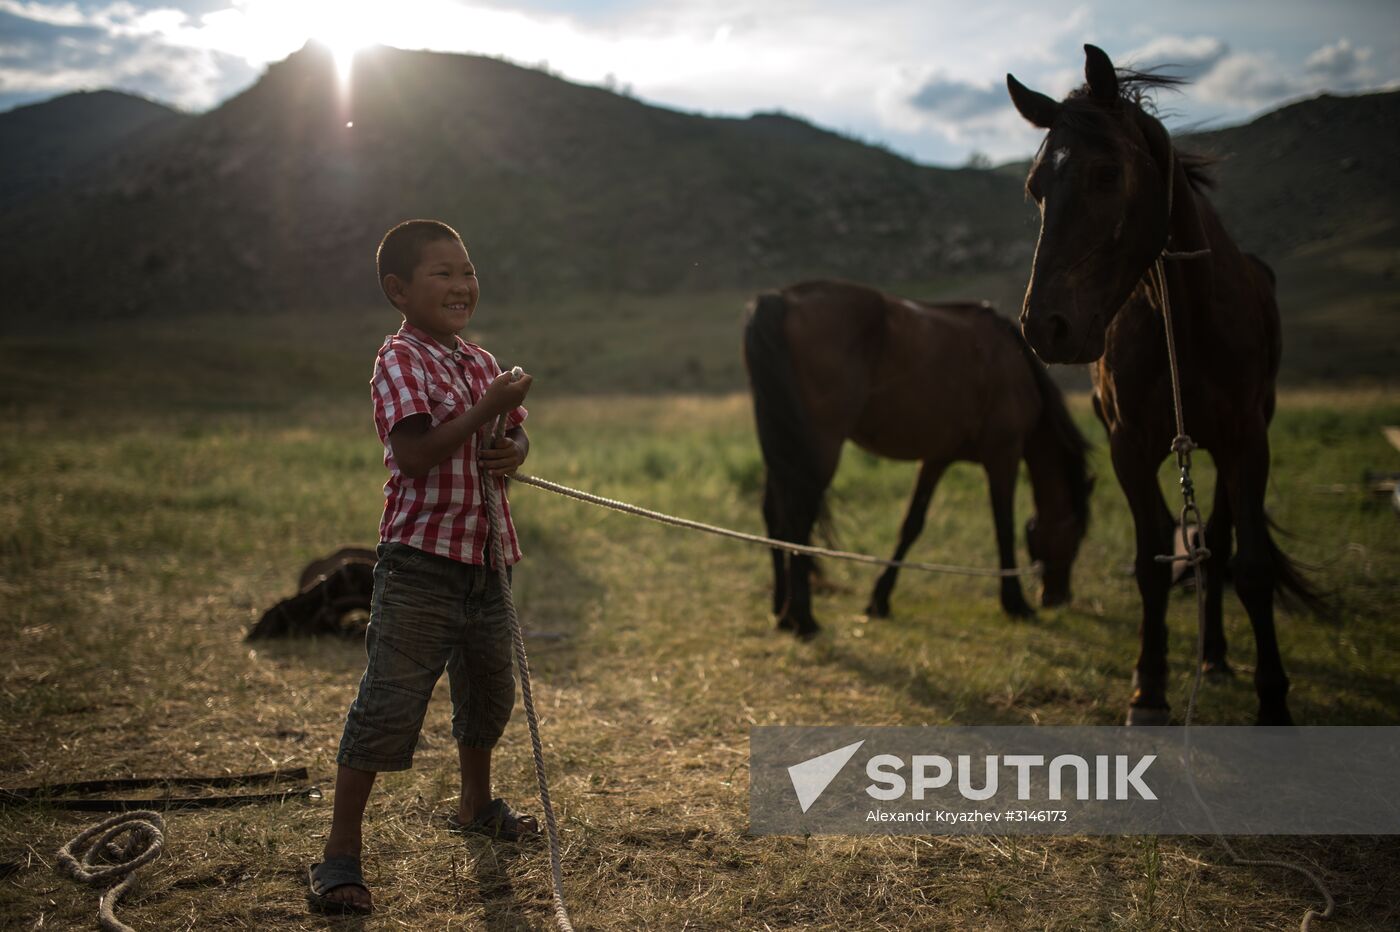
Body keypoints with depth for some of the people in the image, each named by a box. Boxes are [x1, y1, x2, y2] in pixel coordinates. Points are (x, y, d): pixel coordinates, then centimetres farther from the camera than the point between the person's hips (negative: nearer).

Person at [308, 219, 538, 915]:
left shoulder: (483, 363, 12)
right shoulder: (400, 362, -12)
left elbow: (516, 437, 22)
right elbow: (413, 454, -24)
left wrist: (511, 453, -1)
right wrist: (486, 411, -23)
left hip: (484, 556, 8)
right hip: (420, 561, -8)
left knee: (489, 690, 22)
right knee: (389, 704, -8)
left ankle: (476, 805, 46)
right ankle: (339, 855, 2)